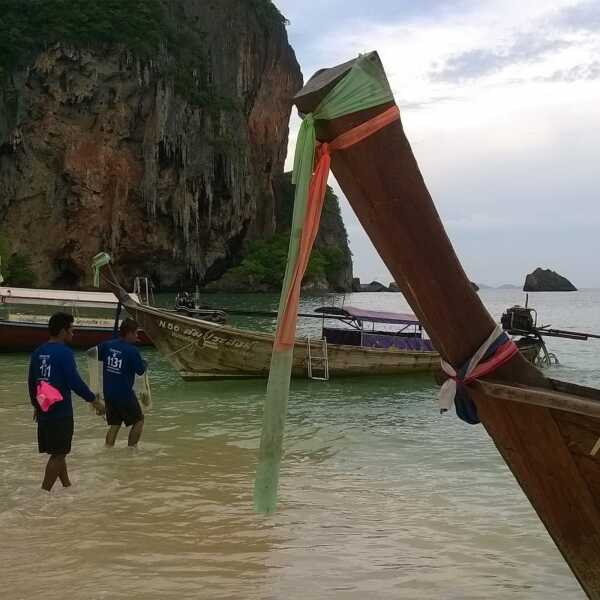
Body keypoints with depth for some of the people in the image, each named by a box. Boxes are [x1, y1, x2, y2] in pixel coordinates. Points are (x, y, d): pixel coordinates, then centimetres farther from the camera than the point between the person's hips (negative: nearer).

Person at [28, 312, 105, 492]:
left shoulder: (38, 352, 8)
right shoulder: (64, 352, -15)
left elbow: (31, 381, 15)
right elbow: (74, 381, -20)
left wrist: (36, 405, 27)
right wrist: (94, 400, -10)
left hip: (44, 411, 8)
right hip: (61, 412, -8)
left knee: (59, 451, 19)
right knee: (58, 454, 1)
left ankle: (66, 485, 31)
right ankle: (44, 491, 0)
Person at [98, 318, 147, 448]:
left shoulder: (107, 345, -1)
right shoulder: (132, 351, -17)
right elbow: (140, 371, -9)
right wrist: (144, 363, 12)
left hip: (108, 393, 6)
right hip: (124, 394, -6)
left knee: (114, 424, 18)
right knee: (139, 420, 14)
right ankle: (131, 448, 12)